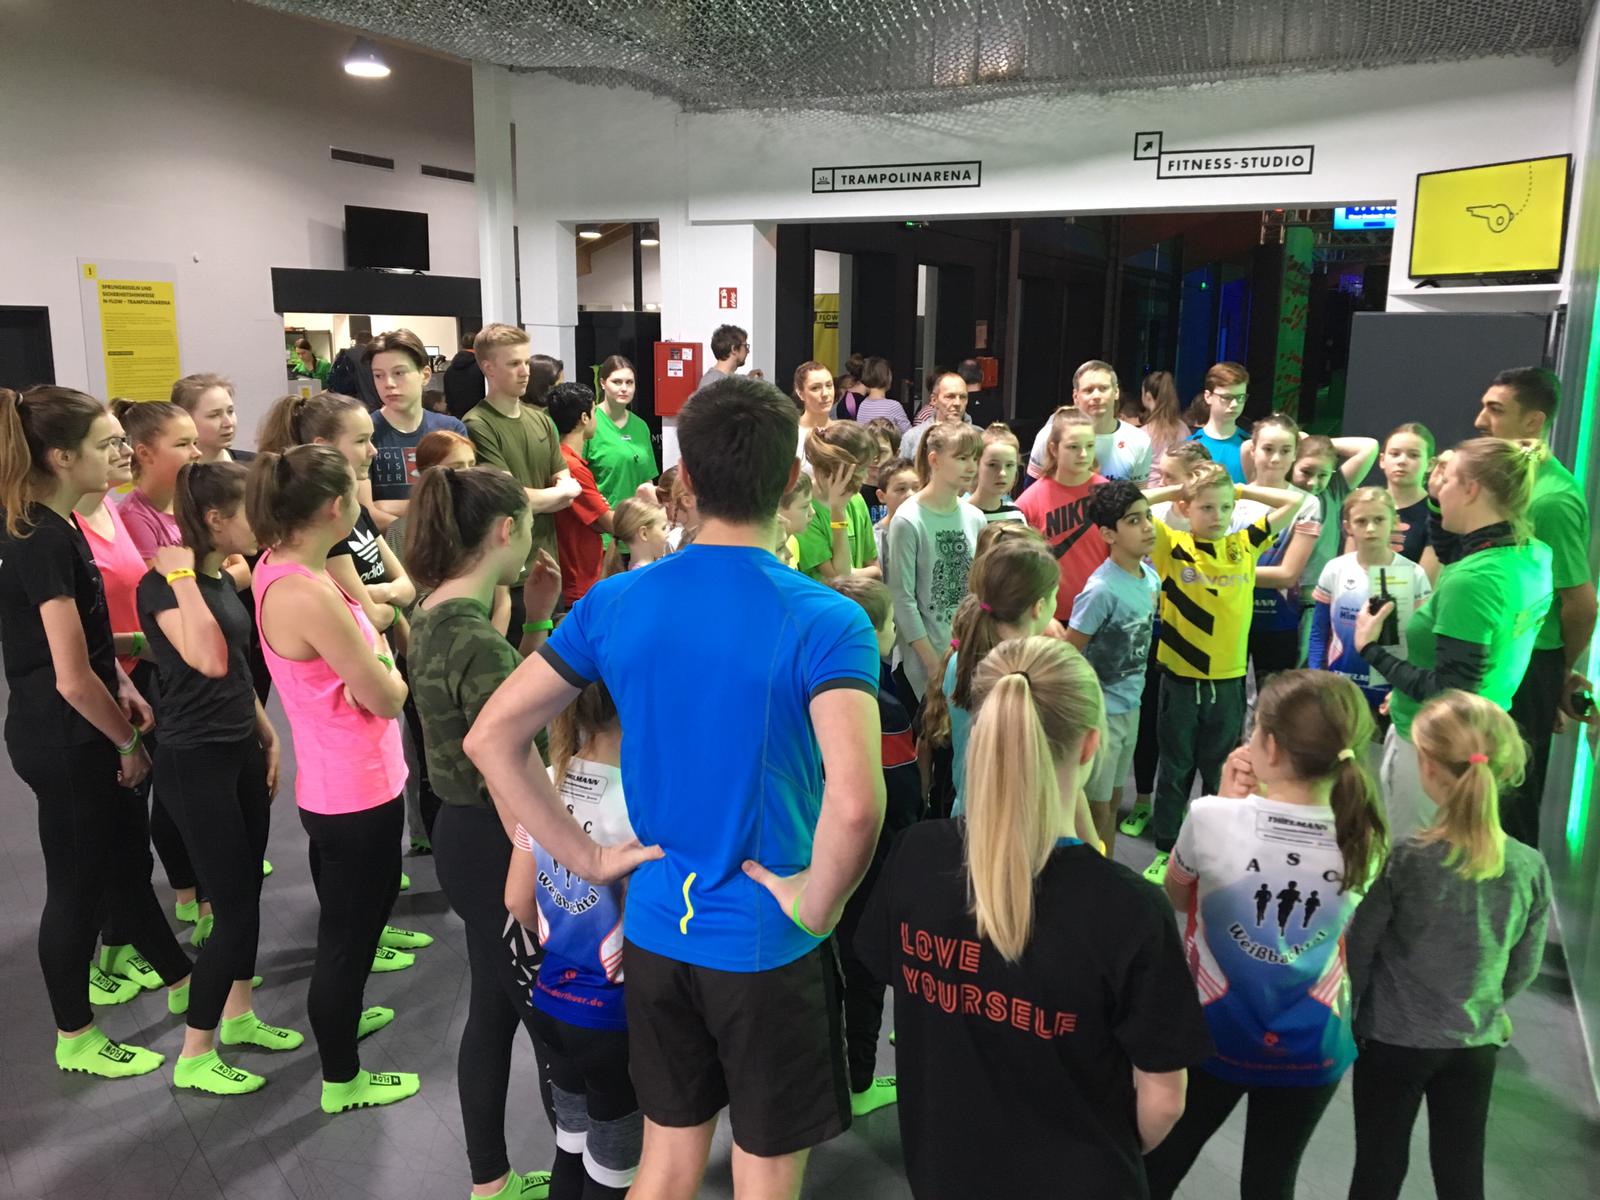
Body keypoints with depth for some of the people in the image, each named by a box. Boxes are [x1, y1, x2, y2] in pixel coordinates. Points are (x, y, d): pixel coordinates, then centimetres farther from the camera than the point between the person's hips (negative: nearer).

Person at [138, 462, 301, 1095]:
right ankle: (193, 1056, 13)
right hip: (195, 762, -8)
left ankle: (239, 1016, 33)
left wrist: (269, 737, 15)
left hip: (241, 751, 8)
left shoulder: (224, 578, 8)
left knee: (248, 892, 16)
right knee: (234, 907, -3)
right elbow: (209, 663, -34)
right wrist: (182, 576, -29)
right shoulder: (164, 584, -18)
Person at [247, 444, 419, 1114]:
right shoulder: (309, 596, -30)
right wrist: (385, 660, -4)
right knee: (350, 930, 8)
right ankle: (342, 1081, 27)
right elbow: (387, 697, -21)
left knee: (350, 914, 30)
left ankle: (341, 1015, 53)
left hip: (333, 783, 10)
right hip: (358, 793, -10)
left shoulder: (277, 568, 0)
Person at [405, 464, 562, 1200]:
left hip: (469, 836, 10)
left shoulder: (437, 615, 4)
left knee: (493, 1014, 21)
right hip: (495, 847, -10)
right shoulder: (475, 639, -25)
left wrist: (538, 619, 4)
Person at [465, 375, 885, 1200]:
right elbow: (855, 802, -34)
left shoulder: (615, 603, -6)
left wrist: (588, 858, 0)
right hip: (767, 944, -4)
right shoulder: (825, 622, -20)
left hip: (655, 931, 4)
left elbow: (489, 739, -4)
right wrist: (817, 905, -16)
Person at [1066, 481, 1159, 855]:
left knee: (1113, 802, 20)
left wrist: (1133, 693, 13)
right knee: (1097, 809, 6)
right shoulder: (1102, 590, -24)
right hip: (1099, 712, -7)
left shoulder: (1150, 577, -1)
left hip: (1131, 707, 7)